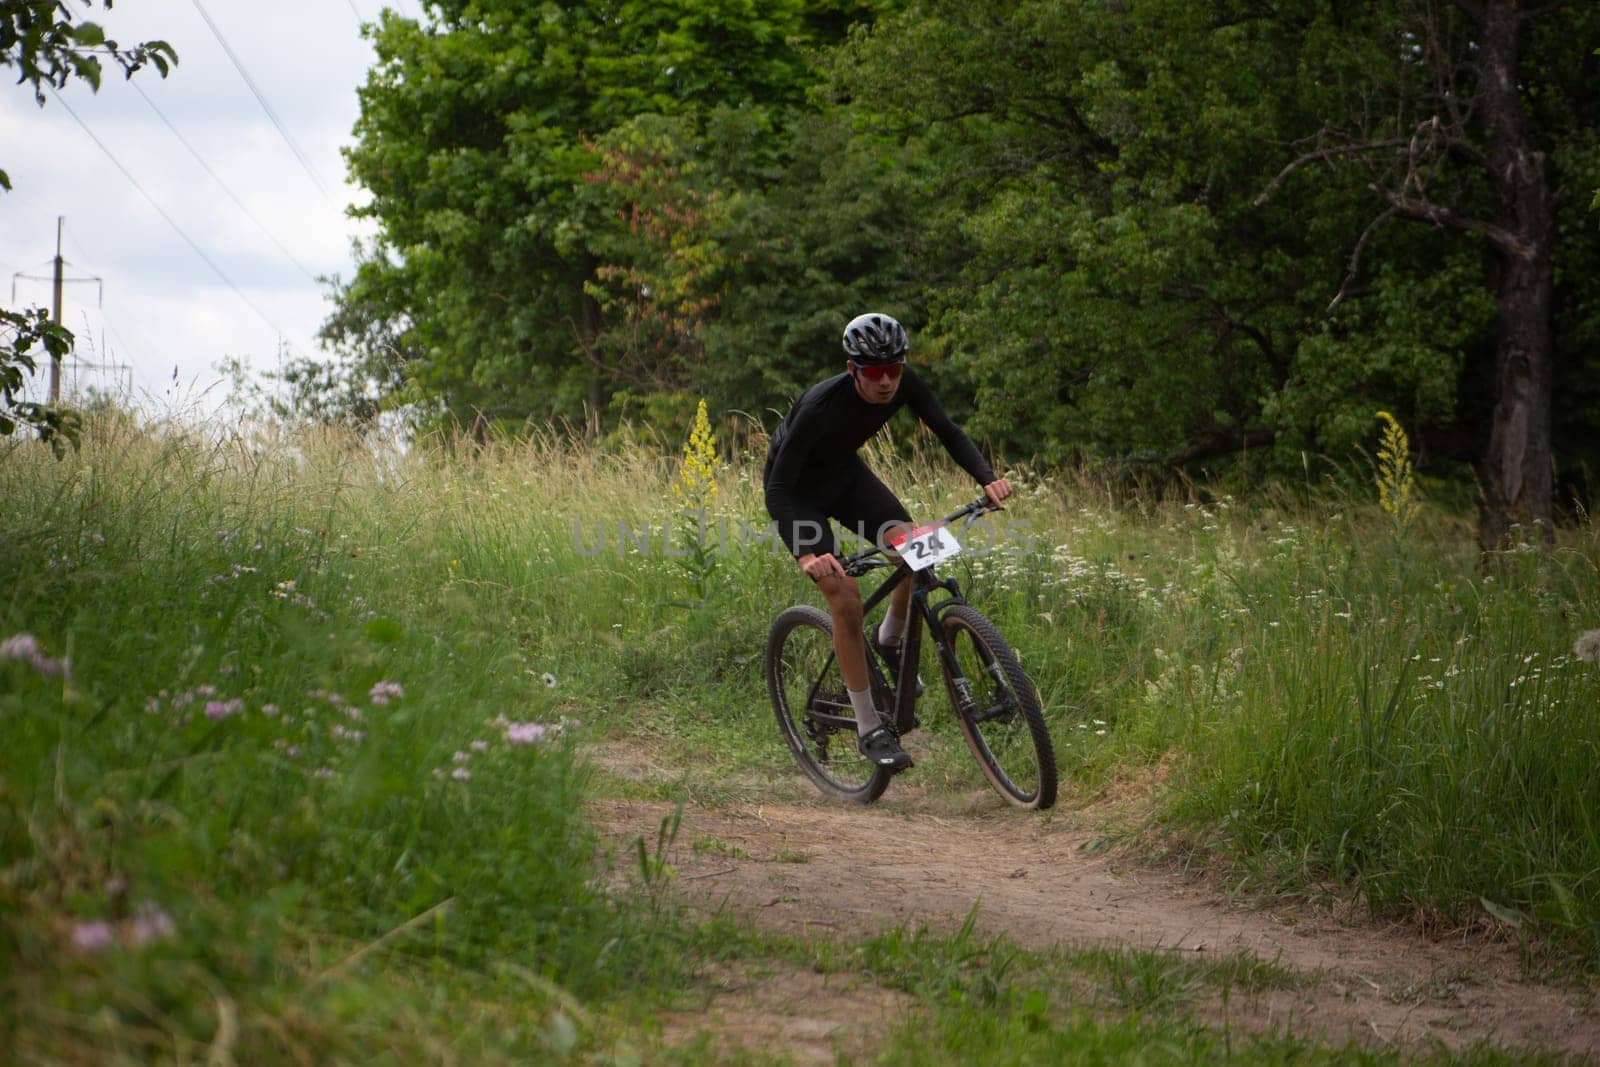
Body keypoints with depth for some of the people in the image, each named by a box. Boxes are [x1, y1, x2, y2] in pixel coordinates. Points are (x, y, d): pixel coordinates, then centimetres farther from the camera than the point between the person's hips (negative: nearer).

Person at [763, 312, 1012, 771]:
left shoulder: (904, 385, -21)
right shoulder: (821, 405, -36)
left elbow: (949, 433, -10)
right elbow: (777, 489, -34)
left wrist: (988, 478, -28)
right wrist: (807, 555, -47)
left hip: (845, 474, 5)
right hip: (797, 491, -5)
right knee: (845, 596, -20)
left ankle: (890, 640, 13)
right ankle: (869, 729, -10)